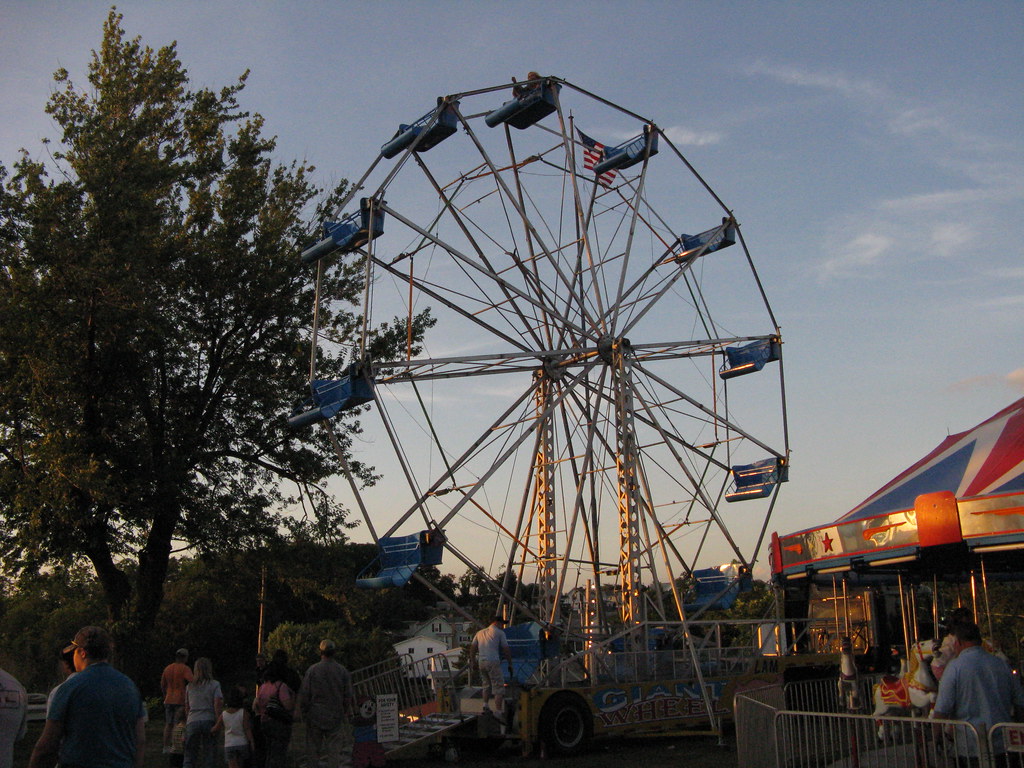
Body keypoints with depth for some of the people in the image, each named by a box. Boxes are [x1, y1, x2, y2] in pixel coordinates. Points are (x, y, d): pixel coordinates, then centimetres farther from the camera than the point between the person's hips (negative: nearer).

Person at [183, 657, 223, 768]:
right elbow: (218, 704, -7)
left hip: (192, 722, 2)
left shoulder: (189, 686, 12)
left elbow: (187, 707, 14)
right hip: (209, 720, -2)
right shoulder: (214, 685, 1)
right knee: (208, 756, 4)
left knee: (189, 756, 8)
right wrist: (218, 723, -3)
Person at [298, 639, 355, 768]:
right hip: (335, 717, 1)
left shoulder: (312, 670, -7)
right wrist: (347, 712, 12)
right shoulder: (342, 670, -2)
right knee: (334, 750, 7)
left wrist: (304, 713, 7)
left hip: (315, 716, -1)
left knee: (313, 749, 10)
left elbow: (304, 694, -4)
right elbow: (348, 695, 1)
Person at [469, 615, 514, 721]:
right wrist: (510, 664, 8)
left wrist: (472, 662, 16)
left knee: (487, 685, 23)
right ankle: (500, 713, -6)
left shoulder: (480, 633, 20)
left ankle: (486, 706, 11)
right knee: (499, 688, -3)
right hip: (493, 661, -6)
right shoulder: (499, 633, 4)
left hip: (481, 662, 6)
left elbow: (472, 648, 14)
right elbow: (506, 649, 2)